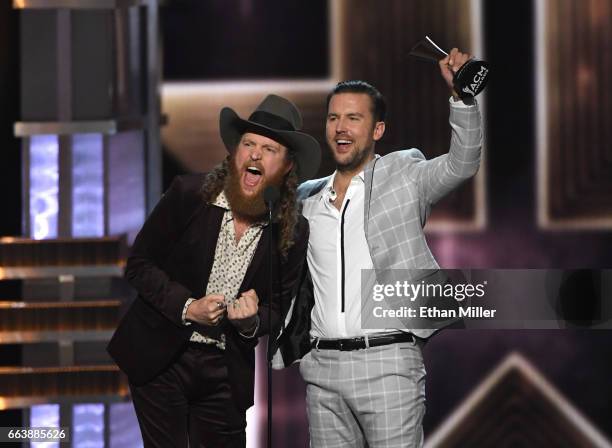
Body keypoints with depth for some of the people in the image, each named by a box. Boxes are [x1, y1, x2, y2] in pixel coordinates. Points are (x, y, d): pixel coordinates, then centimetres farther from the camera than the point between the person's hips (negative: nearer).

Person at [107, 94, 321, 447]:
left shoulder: (293, 232, -2)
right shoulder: (189, 194, -8)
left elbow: (276, 308, 7)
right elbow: (139, 263, -3)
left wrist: (252, 322, -16)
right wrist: (186, 307, -16)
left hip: (225, 371, 2)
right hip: (160, 360, -2)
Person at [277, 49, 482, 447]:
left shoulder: (404, 175, 4)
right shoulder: (308, 199, 17)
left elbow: (462, 163, -12)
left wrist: (460, 93, -23)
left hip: (388, 359, -5)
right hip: (322, 365, 5)